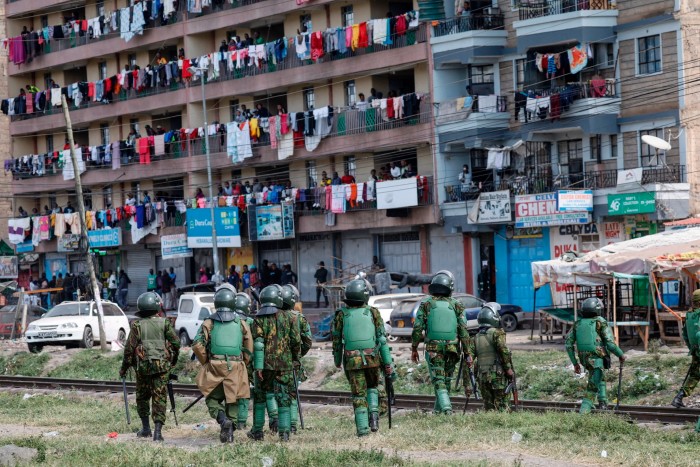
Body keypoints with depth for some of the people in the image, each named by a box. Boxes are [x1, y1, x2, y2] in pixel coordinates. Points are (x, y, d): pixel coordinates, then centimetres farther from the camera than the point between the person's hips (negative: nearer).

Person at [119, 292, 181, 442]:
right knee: (159, 397, 0)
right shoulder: (164, 323, 0)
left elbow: (130, 348, -4)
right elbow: (176, 343, 0)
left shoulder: (137, 325, -3)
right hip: (162, 365, 0)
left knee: (142, 397, 18)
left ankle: (146, 428, 23)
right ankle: (158, 430, -11)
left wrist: (124, 368, 6)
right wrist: (173, 360, 17)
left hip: (143, 366, 0)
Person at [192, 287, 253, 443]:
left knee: (212, 398, 10)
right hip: (236, 367, 1)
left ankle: (222, 419, -16)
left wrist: (206, 363, 6)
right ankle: (230, 431, 5)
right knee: (232, 401, 10)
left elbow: (197, 345, -6)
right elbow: (249, 349, 6)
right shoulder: (242, 323, 7)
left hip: (215, 367, -1)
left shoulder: (209, 323, 2)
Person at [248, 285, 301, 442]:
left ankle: (257, 431, 16)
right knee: (284, 397, 4)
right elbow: (296, 340, 2)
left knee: (259, 396, 14)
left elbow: (257, 343, -11)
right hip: (284, 363, 1)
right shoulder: (287, 317, 2)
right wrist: (295, 356, 19)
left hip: (265, 364, -1)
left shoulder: (259, 319, -3)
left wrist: (258, 366, -12)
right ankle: (284, 431, -5)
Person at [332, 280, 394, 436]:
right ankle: (373, 413, 1)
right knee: (372, 387, 24)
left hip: (352, 361, 0)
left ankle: (363, 428, -1)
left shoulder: (341, 314, -2)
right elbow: (382, 339, -4)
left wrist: (337, 360, 20)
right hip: (372, 359, 0)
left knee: (359, 394, 6)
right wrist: (388, 363, 0)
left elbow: (336, 340, 5)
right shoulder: (373, 313, -3)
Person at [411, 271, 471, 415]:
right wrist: (467, 353, 1)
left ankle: (446, 408, -21)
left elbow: (417, 328, -4)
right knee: (447, 380, 17)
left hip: (433, 349, -2)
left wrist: (414, 348, 6)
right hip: (452, 349, 2)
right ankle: (439, 409, 26)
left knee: (438, 381, -2)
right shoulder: (457, 305, 0)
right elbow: (463, 331, -3)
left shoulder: (426, 304, -3)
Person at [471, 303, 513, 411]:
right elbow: (503, 350, -21)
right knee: (502, 406, -3)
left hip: (482, 378, 5)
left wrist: (466, 384, 13)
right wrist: (509, 369, -11)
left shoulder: (476, 338, 13)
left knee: (488, 407, 11)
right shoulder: (496, 333, -3)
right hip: (497, 376, -5)